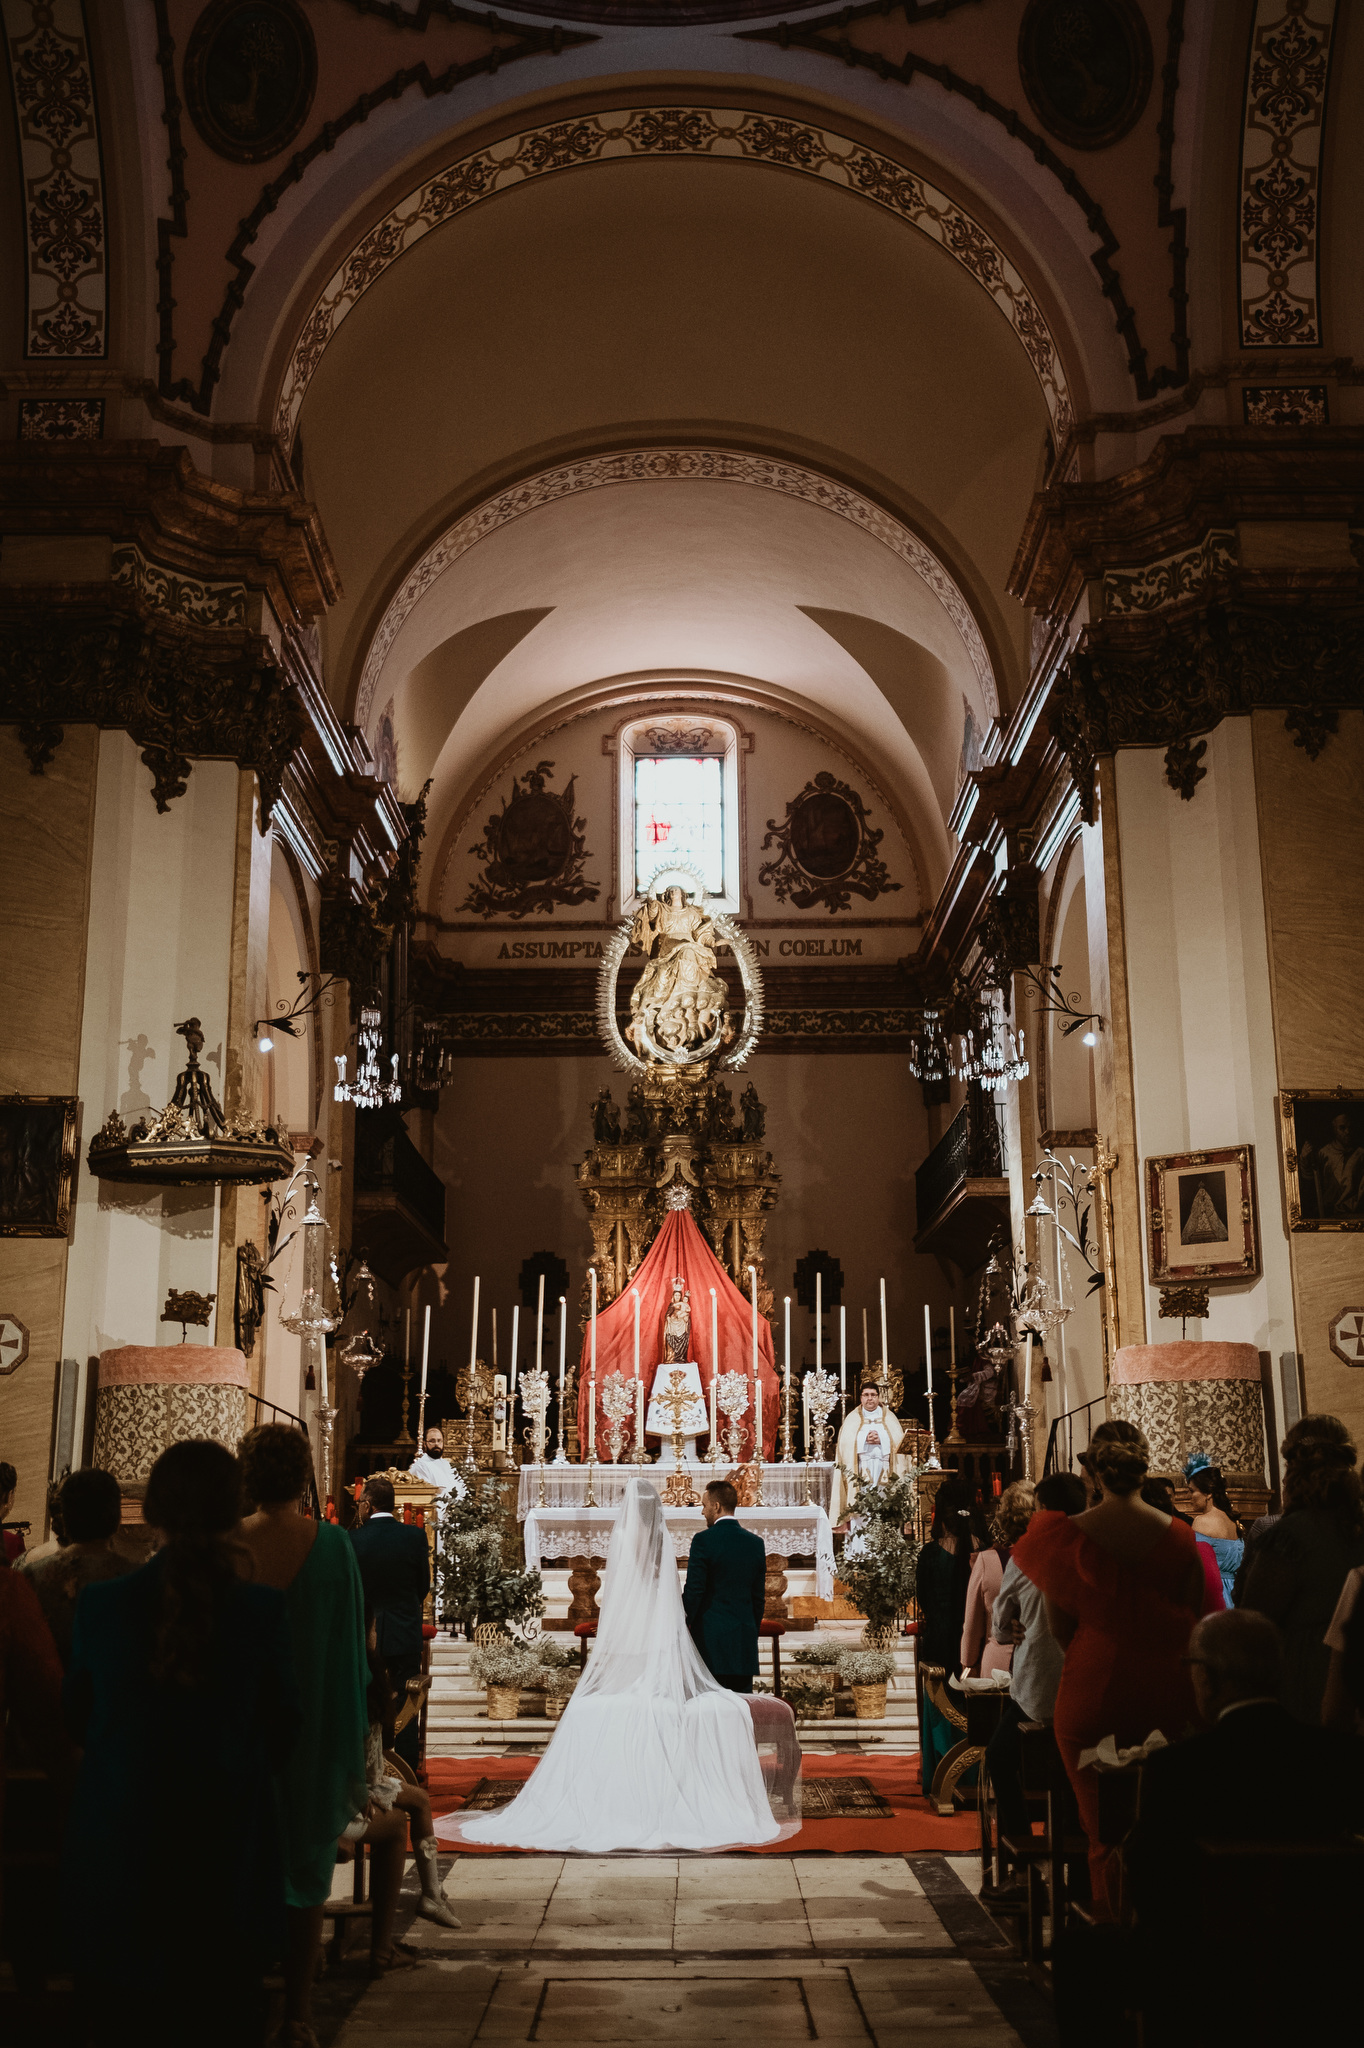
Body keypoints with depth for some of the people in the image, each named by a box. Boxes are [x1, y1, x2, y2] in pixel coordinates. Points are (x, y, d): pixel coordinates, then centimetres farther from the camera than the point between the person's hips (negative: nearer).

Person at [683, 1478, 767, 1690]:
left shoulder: (703, 1540, -9)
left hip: (710, 1637, -5)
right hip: (745, 1639, 5)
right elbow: (759, 1596, 12)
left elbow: (694, 1590, -11)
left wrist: (682, 1629, 0)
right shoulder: (755, 1543, 8)